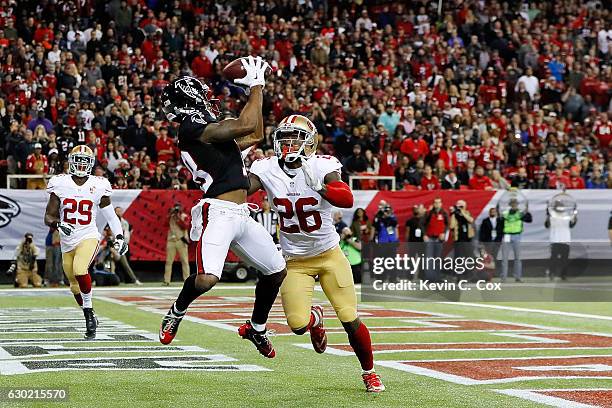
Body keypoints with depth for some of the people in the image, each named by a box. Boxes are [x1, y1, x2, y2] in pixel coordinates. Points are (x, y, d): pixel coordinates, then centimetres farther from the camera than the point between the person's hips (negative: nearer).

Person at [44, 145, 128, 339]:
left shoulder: (98, 186, -3)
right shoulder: (60, 184, -3)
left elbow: (109, 214, 10)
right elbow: (48, 217, -1)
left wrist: (119, 237, 2)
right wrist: (58, 225, -23)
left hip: (88, 237, -3)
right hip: (67, 242, 3)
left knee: (80, 272, -30)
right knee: (75, 286, 12)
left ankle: (89, 310, -13)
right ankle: (90, 318, 33)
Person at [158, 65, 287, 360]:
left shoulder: (208, 130, 20)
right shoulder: (192, 127, -10)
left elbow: (255, 136, 30)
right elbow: (245, 126, -18)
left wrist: (257, 90, 25)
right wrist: (256, 86, -6)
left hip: (241, 215, 10)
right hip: (218, 213, -10)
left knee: (277, 272, 18)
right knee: (207, 278, -27)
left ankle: (257, 327, 39)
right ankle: (177, 312, 5)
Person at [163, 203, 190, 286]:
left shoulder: (185, 216, 4)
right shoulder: (170, 216, 13)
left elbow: (186, 226, -11)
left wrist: (179, 218, -15)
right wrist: (171, 214, -9)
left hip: (181, 241, -3)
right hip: (171, 241, 3)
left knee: (184, 261, -4)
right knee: (168, 261, 0)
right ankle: (166, 281, 0)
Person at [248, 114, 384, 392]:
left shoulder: (322, 167, -17)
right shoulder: (267, 170, -8)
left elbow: (347, 200, -32)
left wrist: (319, 187, -47)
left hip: (329, 255, -2)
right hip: (295, 261, 2)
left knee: (351, 321, -5)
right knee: (297, 324, -13)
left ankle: (369, 372, 21)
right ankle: (315, 317, 26)